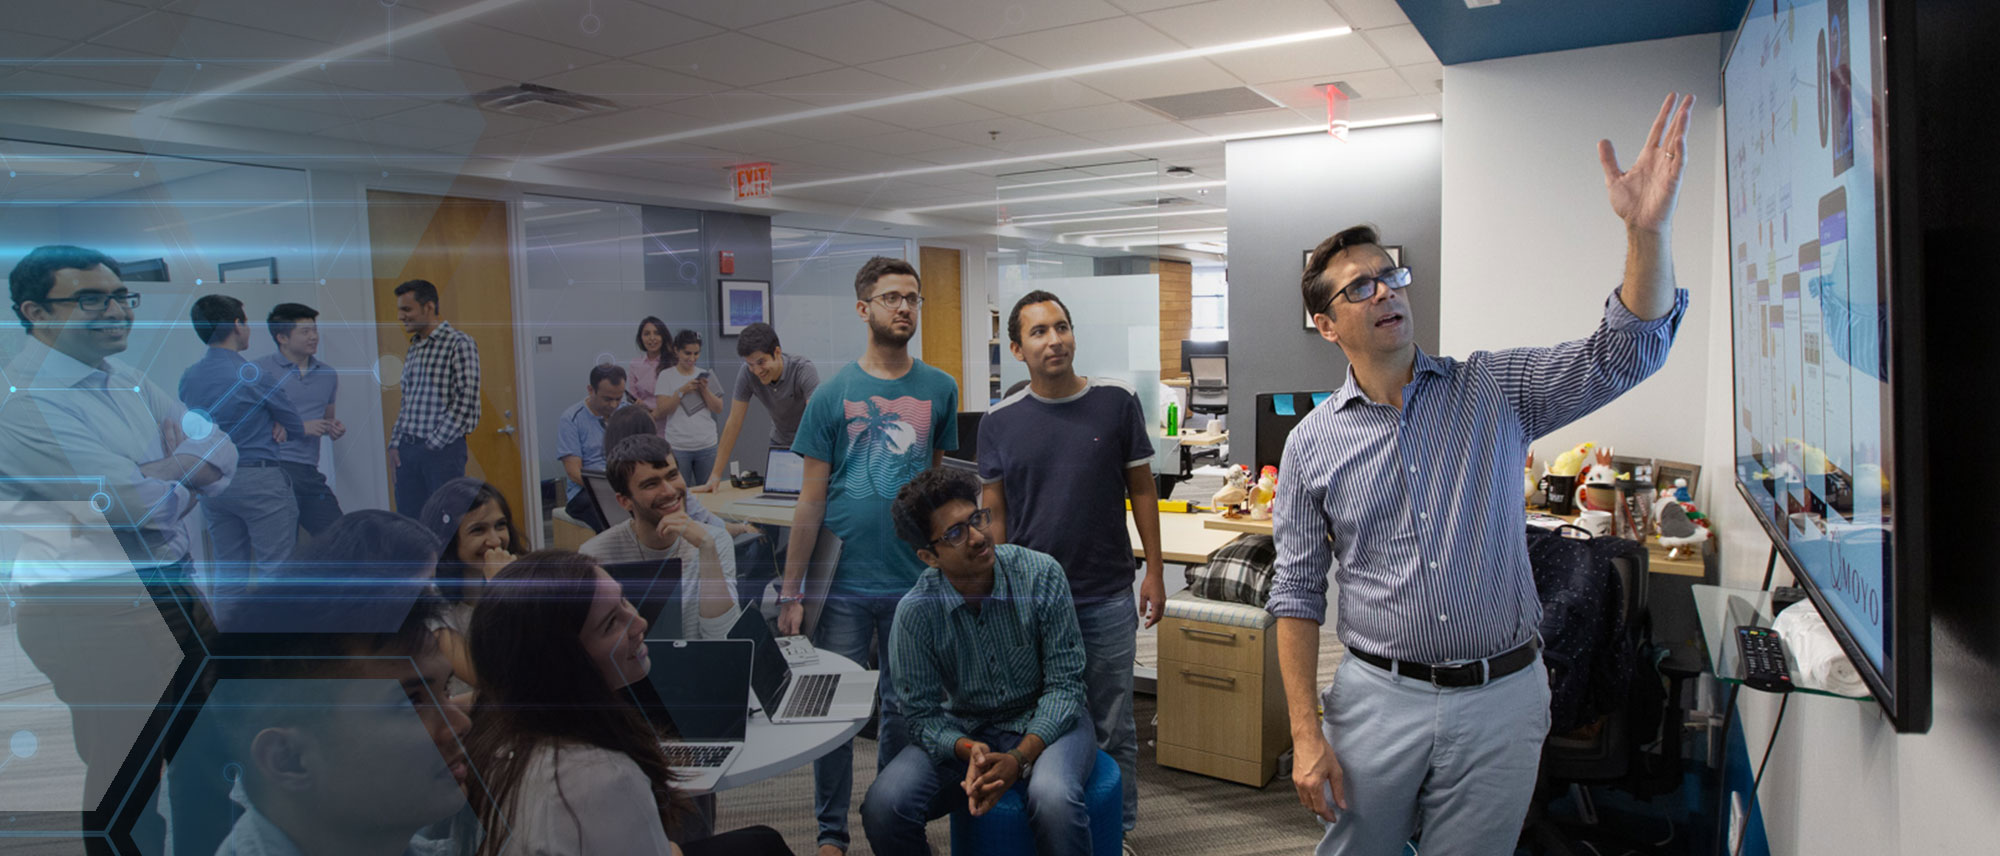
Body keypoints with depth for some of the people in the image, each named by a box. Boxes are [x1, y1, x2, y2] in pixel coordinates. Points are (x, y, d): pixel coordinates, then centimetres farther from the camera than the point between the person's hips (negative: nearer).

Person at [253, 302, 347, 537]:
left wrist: (334, 429, 6)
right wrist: (300, 427, -13)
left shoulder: (328, 375, 16)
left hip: (309, 471, 6)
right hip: (274, 467, -5)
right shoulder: (260, 370, -3)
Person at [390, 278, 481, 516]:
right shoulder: (414, 348, 17)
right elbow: (406, 401, 21)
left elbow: (466, 401, -14)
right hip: (407, 450, 7)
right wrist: (395, 442, 11)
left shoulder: (459, 343, -7)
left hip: (443, 449, -7)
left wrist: (435, 442, -13)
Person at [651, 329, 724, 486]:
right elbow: (662, 410, -5)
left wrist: (704, 390, -9)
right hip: (678, 447, -2)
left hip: (707, 445, 2)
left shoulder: (706, 375, 9)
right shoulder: (666, 376, 2)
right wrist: (682, 391, -13)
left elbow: (718, 409, 5)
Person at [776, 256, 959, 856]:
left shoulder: (939, 390, 3)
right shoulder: (832, 394, -2)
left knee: (902, 707, 13)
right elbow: (812, 499, -1)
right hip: (844, 585, -1)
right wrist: (790, 592, -3)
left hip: (915, 580, 2)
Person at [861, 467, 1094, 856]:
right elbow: (922, 713, -7)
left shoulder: (1041, 574, -16)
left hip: (1044, 722, -1)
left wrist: (1019, 758, -26)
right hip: (963, 729, 2)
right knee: (883, 807, -22)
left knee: (1053, 799, -36)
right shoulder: (915, 612, -13)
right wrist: (968, 750, -28)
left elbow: (1064, 683, -13)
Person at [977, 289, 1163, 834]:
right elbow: (994, 512, 5)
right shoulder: (1000, 421, -1)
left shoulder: (1117, 402, -4)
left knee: (1113, 730, 11)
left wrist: (1154, 571, 0)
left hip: (1108, 599, -1)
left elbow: (1141, 489, 3)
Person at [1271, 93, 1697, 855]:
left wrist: (1648, 230, -31)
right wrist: (1306, 733, -7)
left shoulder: (1494, 392, 0)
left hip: (1501, 702, 1)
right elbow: (1297, 597, -1)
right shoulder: (1311, 444, -3)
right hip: (1378, 699, 0)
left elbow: (1623, 354, -13)